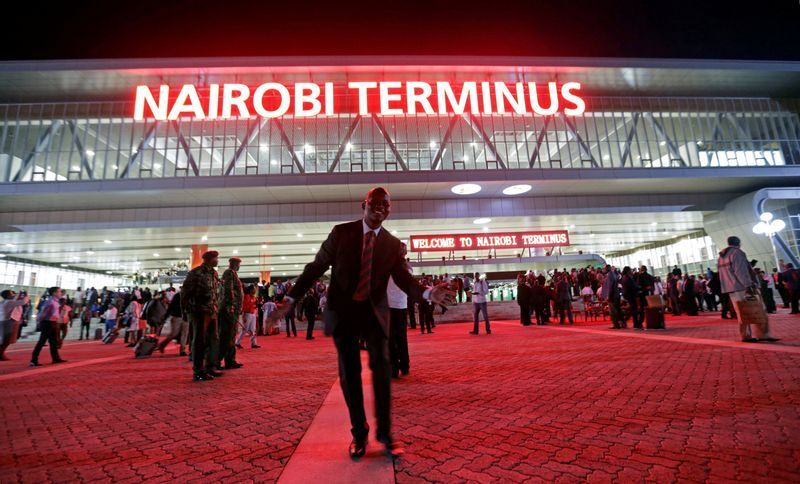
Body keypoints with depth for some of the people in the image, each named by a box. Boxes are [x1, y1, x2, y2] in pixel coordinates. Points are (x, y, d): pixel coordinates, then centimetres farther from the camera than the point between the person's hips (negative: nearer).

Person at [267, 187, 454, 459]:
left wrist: (429, 293, -28)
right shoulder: (341, 232, -3)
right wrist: (290, 300, -5)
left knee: (382, 370, 4)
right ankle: (359, 433, 28)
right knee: (349, 373, 8)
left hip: (374, 312, 1)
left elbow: (405, 280, -6)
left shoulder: (393, 244, 0)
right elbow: (316, 267, -1)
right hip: (343, 311, 0)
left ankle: (384, 432, 23)